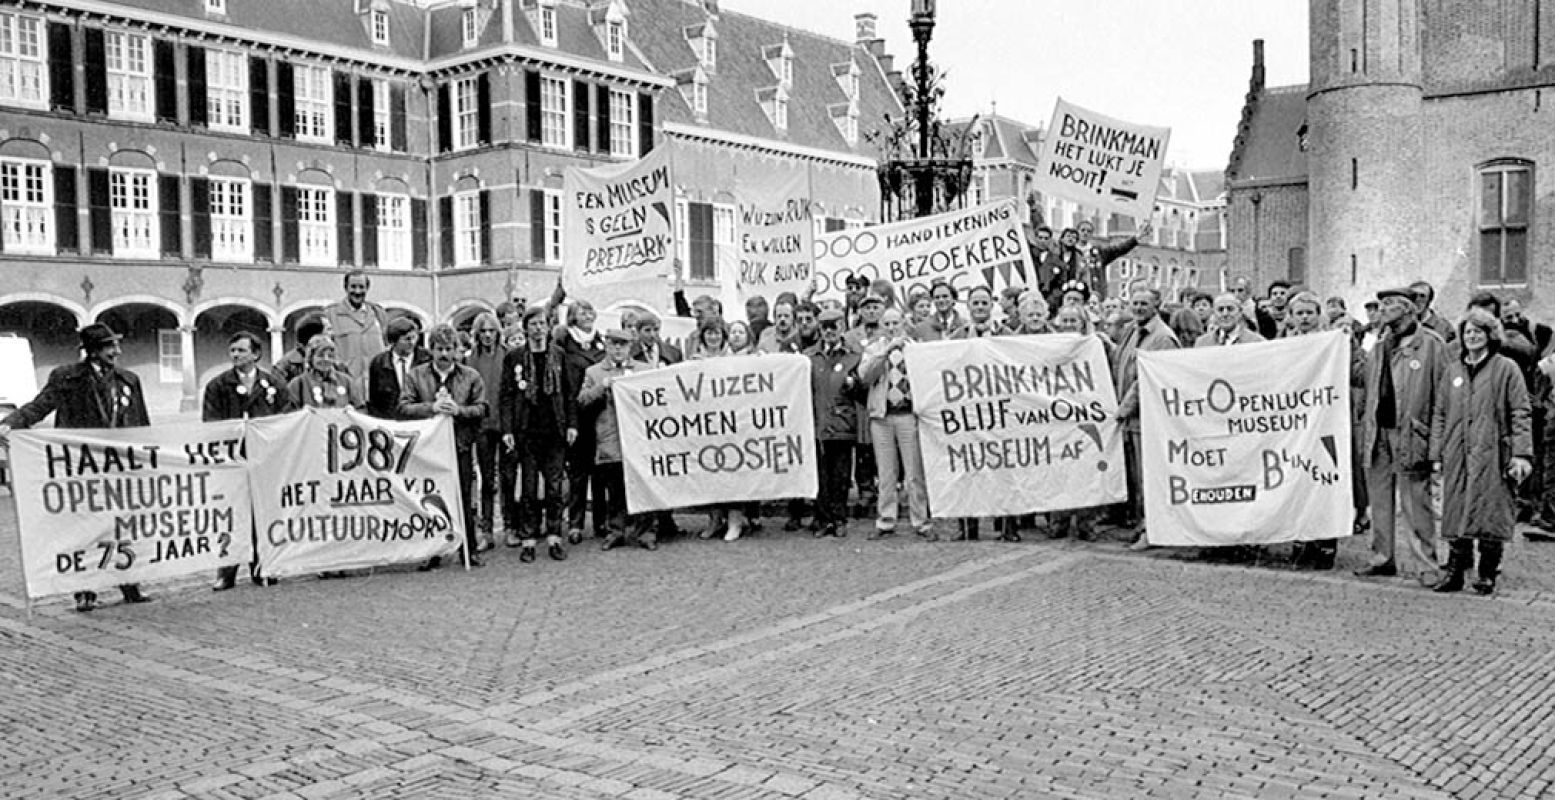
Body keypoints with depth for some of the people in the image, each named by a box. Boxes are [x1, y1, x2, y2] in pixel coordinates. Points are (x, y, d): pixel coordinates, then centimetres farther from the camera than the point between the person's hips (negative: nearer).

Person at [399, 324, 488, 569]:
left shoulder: (471, 376, 5)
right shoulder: (416, 375, 5)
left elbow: (481, 409, 3)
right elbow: (404, 408, -1)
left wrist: (458, 410, -14)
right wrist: (431, 407, -15)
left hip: (461, 445, 0)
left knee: (464, 500, 5)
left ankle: (469, 549, 15)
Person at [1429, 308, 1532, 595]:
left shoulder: (1506, 369, 2)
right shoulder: (1452, 370, 14)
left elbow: (1520, 414, -2)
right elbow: (1440, 414, 14)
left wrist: (1521, 454, -10)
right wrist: (1436, 453, 8)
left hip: (1493, 456, -3)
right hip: (1457, 457, 3)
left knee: (1491, 515, -1)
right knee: (1456, 515, 3)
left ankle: (1488, 575, 9)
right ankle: (1455, 572, 9)